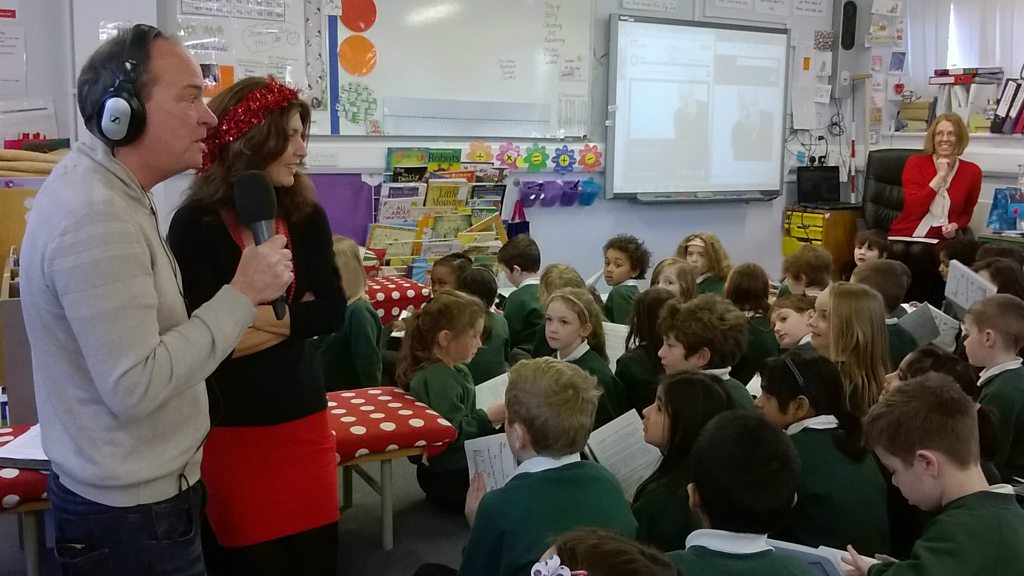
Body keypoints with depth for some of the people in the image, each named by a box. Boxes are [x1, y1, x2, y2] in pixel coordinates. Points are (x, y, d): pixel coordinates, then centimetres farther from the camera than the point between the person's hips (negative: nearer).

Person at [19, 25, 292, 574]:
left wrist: (232, 317, 8)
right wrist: (242, 296, -25)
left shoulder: (100, 186, 7)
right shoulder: (96, 217, -27)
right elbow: (133, 387, -30)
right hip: (132, 510, -10)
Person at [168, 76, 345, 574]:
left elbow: (333, 312, -4)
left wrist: (260, 319, -15)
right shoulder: (196, 224, -12)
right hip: (227, 425, -4)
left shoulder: (307, 217, 2)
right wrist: (292, 316, -12)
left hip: (302, 414, 4)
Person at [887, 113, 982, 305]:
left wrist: (956, 226, 1)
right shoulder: (915, 163, 4)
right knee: (897, 252, -37)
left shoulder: (972, 171, 9)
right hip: (906, 233, 0)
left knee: (919, 253, -36)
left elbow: (967, 212, 23)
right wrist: (940, 176, -10)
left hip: (941, 238, 1)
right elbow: (914, 208, -9)